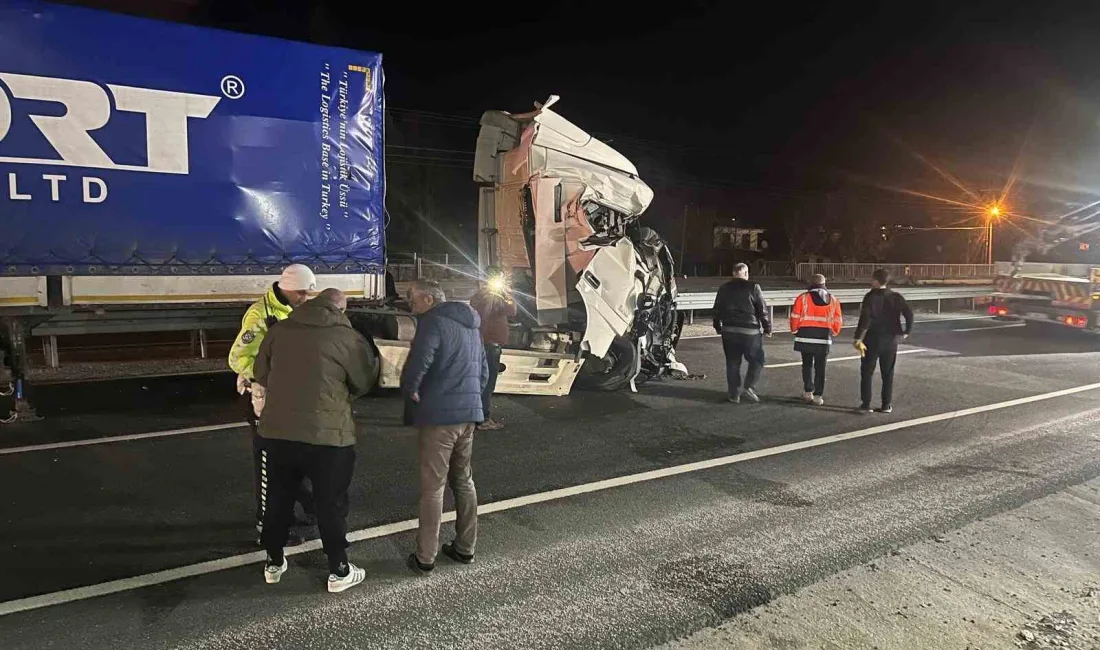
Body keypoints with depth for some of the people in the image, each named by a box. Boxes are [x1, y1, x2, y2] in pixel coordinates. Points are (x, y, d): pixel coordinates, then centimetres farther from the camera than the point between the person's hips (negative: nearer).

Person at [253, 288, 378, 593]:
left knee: (279, 499, 21)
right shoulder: (348, 337, -7)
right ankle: (339, 571, 19)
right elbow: (364, 383, 2)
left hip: (277, 430, 4)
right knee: (331, 503, 9)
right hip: (327, 434, -4)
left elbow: (262, 375, 12)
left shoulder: (279, 330, 5)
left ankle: (274, 563, 35)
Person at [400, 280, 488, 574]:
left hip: (438, 416, -8)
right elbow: (483, 371, 22)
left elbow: (417, 364, -24)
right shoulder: (471, 326, 17)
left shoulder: (434, 322, -11)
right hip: (468, 415, 8)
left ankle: (425, 558, 8)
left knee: (432, 487, 0)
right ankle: (465, 548, 26)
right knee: (463, 481, 17)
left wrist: (410, 391, -7)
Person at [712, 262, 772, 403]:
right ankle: (749, 387, -3)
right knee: (756, 360, 11)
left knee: (732, 363, 10)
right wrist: (768, 328, 5)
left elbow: (717, 310, 12)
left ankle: (734, 394, 11)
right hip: (750, 331, -4)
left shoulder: (723, 289, 7)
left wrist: (718, 327, 23)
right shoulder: (753, 288, -6)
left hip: (729, 331, 4)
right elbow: (763, 310, -5)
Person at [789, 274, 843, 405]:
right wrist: (834, 332, 24)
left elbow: (795, 317, -4)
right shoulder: (833, 300, 4)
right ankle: (818, 396, 8)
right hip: (824, 338, 1)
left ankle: (808, 391, 15)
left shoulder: (803, 298, -6)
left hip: (805, 336, -1)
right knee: (820, 366, 8)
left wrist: (795, 331, 13)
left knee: (807, 363, 16)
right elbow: (838, 320, 7)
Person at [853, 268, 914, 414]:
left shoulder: (871, 297, -11)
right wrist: (906, 331, 9)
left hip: (872, 340, -4)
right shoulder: (896, 297, 1)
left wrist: (858, 338, -18)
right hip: (891, 340, 4)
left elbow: (865, 319, -19)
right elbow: (909, 313, -3)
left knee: (867, 373, 6)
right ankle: (887, 405, 13)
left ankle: (865, 404, 4)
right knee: (888, 374, 12)